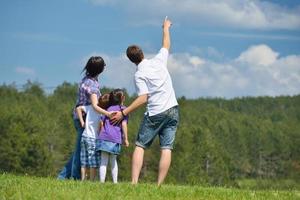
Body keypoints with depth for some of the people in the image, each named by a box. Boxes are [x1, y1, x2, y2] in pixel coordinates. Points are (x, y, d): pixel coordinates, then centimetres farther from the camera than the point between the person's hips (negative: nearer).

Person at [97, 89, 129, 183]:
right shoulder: (123, 109, 4)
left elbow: (101, 122, 12)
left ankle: (102, 181, -9)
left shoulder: (108, 109, 15)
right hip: (115, 139, -2)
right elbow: (124, 124, -3)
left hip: (104, 137, 2)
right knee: (113, 161, 12)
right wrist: (125, 139, -1)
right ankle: (115, 181, 10)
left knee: (103, 161, 0)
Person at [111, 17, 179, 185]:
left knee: (140, 146, 4)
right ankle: (159, 185, -5)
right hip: (172, 110, 4)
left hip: (155, 114, -4)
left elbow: (143, 98, -15)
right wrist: (166, 28, 42)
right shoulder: (159, 61, 6)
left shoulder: (139, 75, -6)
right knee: (166, 149, -1)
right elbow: (166, 45, 26)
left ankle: (134, 182, -7)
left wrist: (123, 113, -14)